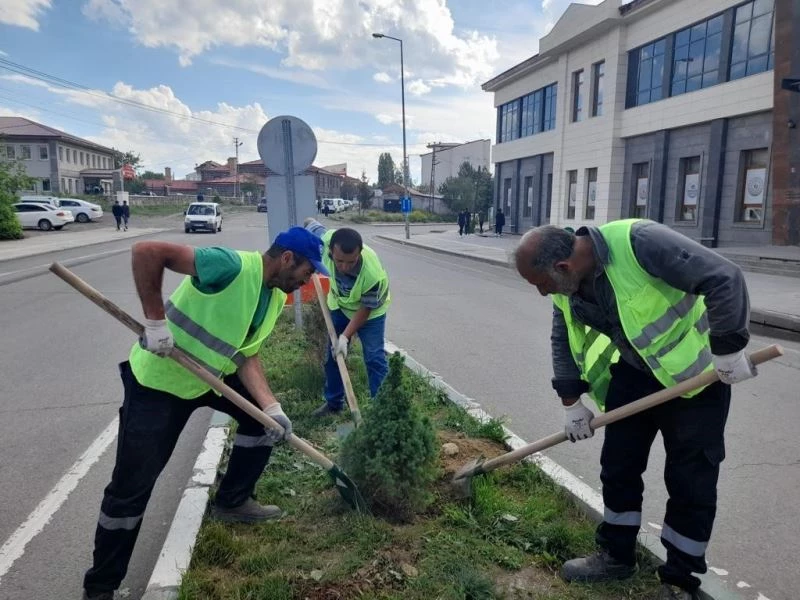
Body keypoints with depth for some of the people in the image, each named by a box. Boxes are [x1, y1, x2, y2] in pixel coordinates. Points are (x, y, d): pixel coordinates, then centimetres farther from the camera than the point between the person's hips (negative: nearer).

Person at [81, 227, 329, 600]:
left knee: (262, 416, 10)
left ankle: (232, 501, 29)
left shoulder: (276, 298, -2)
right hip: (157, 379, -8)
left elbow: (247, 355, -1)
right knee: (132, 487, -2)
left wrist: (272, 407, -13)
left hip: (212, 374, 8)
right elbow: (146, 252, -32)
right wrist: (156, 321, -32)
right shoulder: (231, 265, -30)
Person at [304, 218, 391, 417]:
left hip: (370, 312, -4)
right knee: (332, 354, 12)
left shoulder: (373, 274, -43)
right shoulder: (326, 240, -36)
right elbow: (310, 222, -11)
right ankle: (333, 402, 28)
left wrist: (345, 336, -26)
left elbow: (365, 309, -26)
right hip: (339, 305, 5)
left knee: (374, 358, -7)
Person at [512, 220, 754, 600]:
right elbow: (563, 340, 6)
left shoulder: (638, 242, -33)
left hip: (696, 370, -6)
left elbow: (724, 279, -31)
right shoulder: (567, 287, -9)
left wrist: (728, 349, -25)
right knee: (618, 465, 11)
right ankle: (617, 555, 30)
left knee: (690, 479, 1)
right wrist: (571, 401, 5)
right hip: (634, 371, 7)